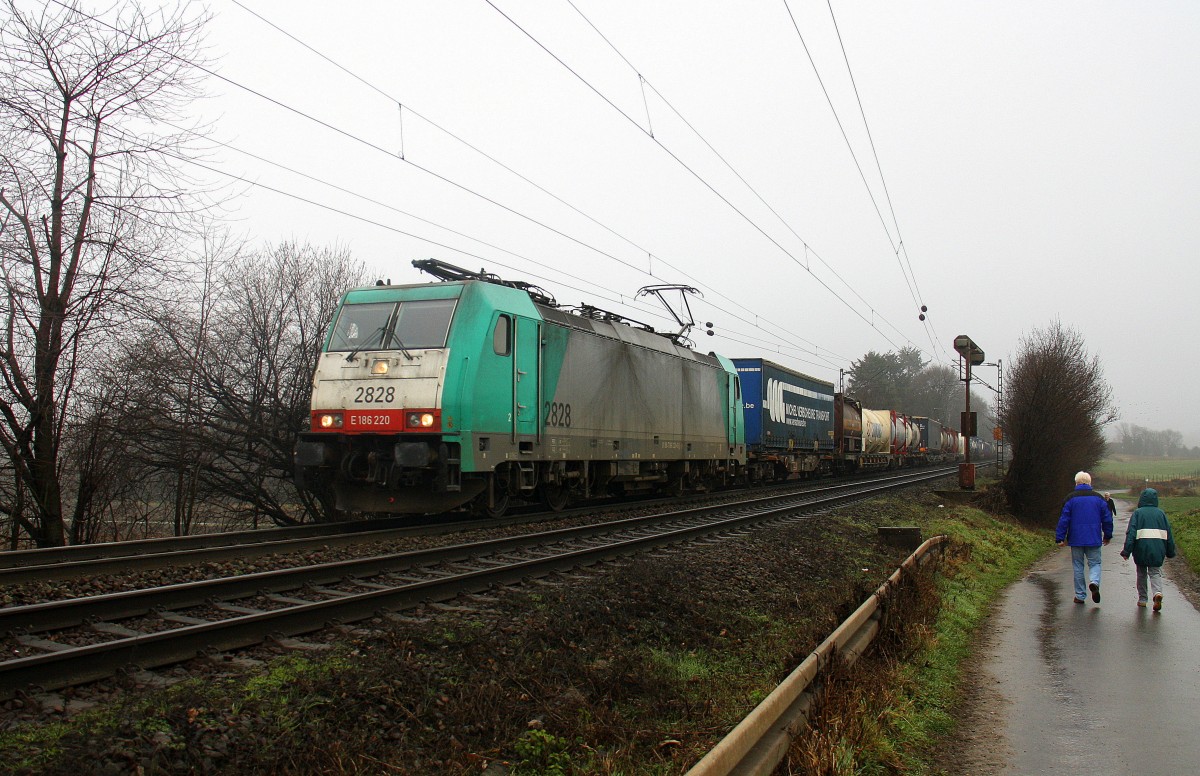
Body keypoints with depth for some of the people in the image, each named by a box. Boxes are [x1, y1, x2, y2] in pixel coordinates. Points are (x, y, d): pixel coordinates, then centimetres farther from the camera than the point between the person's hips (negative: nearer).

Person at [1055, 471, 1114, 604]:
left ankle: (1080, 596, 9)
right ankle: (1095, 582, -19)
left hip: (1076, 539, -1)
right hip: (1094, 540, 1)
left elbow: (1064, 520, -5)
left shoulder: (1070, 499, -3)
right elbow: (1107, 519, 7)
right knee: (1095, 563, 10)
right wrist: (1108, 536, 20)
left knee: (1078, 566, 8)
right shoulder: (1099, 498, 3)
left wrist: (1060, 538, -1)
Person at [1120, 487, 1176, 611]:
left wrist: (1127, 551, -10)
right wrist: (1170, 552, 18)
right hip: (1157, 550, 2)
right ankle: (1158, 592, -21)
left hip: (1141, 549, -2)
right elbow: (1168, 534, 10)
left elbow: (1131, 533, -9)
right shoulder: (1161, 513, 7)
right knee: (1155, 573, 6)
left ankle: (1142, 599, 17)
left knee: (1141, 573, 14)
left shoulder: (1137, 513, -2)